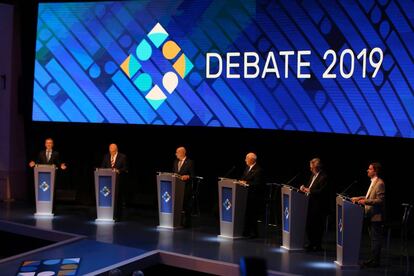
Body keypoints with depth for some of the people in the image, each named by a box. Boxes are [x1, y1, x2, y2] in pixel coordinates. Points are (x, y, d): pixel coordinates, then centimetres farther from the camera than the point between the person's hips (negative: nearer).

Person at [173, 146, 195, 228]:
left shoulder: (190, 162, -6)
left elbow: (192, 175, -6)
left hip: (186, 187, -6)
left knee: (186, 205, -2)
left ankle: (186, 223, 7)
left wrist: (187, 177, -24)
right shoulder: (176, 162, 14)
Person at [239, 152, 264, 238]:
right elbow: (243, 178, 21)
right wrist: (242, 181, -1)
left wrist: (246, 183, -17)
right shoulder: (247, 168, 13)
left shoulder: (258, 170, -15)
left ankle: (253, 232, 5)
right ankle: (246, 231, 18)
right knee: (246, 213, 10)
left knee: (252, 214, -4)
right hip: (247, 194, 8)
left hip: (254, 196, -8)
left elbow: (257, 184, -20)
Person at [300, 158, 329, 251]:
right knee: (309, 224, 12)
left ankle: (317, 245, 10)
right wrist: (304, 188, 1)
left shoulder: (323, 177, -15)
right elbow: (309, 186, 22)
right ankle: (311, 243, 24)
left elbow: (321, 191, -22)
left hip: (319, 205, -9)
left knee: (317, 225, -1)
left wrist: (309, 191, -21)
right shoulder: (313, 175, 13)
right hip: (312, 203, 9)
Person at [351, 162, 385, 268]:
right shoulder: (373, 182, 15)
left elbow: (380, 200, -22)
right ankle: (373, 259, 22)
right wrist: (360, 198, 13)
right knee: (373, 238, 15)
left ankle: (376, 261, 1)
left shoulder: (380, 183, -16)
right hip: (371, 215, 10)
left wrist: (366, 201, -26)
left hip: (376, 216, -10)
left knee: (376, 238, -4)